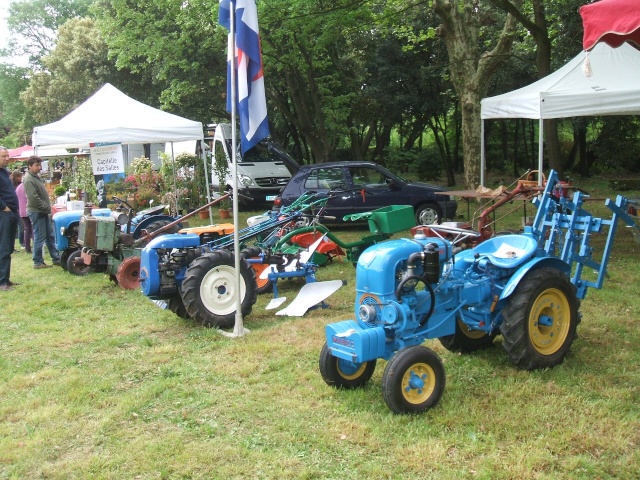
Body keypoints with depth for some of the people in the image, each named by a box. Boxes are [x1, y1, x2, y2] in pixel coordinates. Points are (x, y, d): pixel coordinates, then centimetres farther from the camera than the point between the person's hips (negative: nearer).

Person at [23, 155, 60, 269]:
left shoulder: (36, 177, 15)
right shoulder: (28, 179, -16)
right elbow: (33, 198, -23)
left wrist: (48, 209, 13)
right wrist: (47, 208, -17)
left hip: (43, 212, 10)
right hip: (36, 212, -10)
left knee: (50, 236, 13)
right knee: (39, 238, -4)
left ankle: (56, 258, 20)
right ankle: (38, 262, 4)